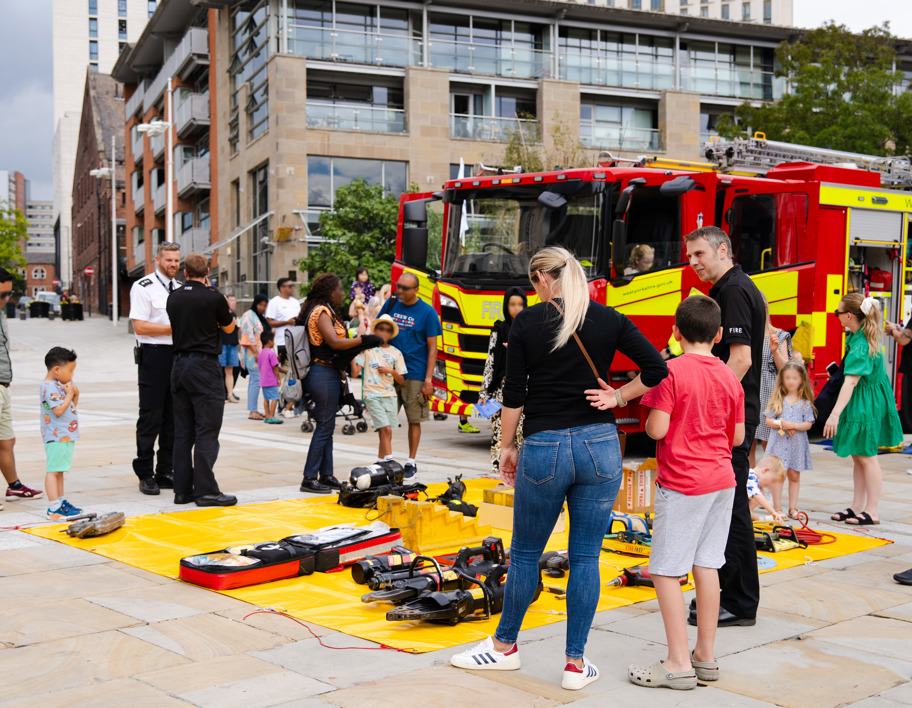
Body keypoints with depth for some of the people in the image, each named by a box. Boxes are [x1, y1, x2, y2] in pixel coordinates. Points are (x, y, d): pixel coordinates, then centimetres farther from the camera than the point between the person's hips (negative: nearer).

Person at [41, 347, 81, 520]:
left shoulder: (59, 385, 15)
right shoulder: (49, 388, -16)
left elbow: (71, 407, 23)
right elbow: (59, 410, -25)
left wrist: (75, 394, 5)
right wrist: (69, 394, -13)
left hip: (65, 435, 10)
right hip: (56, 437, -10)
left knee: (59, 470, 16)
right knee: (53, 471, -9)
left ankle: (61, 502, 23)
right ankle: (54, 508, -11)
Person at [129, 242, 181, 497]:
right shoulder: (143, 287, -6)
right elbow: (140, 326, -13)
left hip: (179, 354, 7)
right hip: (154, 354, -7)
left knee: (173, 416, 9)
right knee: (151, 416, -4)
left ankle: (166, 472, 17)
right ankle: (145, 475, 4)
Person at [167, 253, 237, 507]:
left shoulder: (174, 297, 6)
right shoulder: (213, 298, -10)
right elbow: (229, 327, 5)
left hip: (179, 365, 6)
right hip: (205, 366, -6)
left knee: (182, 432, 9)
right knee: (207, 431, -3)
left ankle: (182, 489, 12)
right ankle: (206, 489, -4)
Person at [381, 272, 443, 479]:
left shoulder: (427, 312, -2)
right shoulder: (391, 304, 7)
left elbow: (432, 349, -2)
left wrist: (428, 380, -9)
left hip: (415, 374, -3)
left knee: (414, 419, 3)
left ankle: (411, 462, 14)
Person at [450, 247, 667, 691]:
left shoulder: (527, 323, -2)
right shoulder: (609, 320, 3)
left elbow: (514, 395, -2)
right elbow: (657, 370, -3)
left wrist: (507, 446, 8)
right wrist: (618, 396, 7)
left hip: (544, 447, -2)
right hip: (599, 445, 2)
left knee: (525, 553, 13)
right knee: (586, 557, 8)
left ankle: (504, 646, 29)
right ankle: (576, 663, 13)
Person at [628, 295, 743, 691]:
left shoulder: (671, 371, -13)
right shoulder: (729, 377, 5)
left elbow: (656, 430, -18)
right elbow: (737, 437, 9)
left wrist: (650, 420, 4)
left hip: (681, 483, -7)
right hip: (721, 479, 7)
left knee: (666, 570, -1)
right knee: (706, 565, 11)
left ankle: (679, 664, -2)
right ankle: (705, 657, 18)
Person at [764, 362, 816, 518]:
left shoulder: (805, 402, 3)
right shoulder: (777, 400, 5)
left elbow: (808, 424, -2)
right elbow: (768, 420, 2)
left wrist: (793, 425, -17)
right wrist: (781, 425, -15)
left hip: (797, 443, 0)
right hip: (779, 442, 0)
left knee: (794, 475, 7)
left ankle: (793, 508, 16)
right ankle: (777, 508, 4)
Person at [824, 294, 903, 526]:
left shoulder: (860, 346, -25)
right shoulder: (856, 336, 4)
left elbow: (850, 382, -33)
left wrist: (835, 414, -37)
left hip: (867, 404, -10)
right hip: (860, 402, 10)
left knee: (867, 456, -2)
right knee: (858, 456, 13)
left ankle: (871, 512, 6)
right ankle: (857, 507, 20)